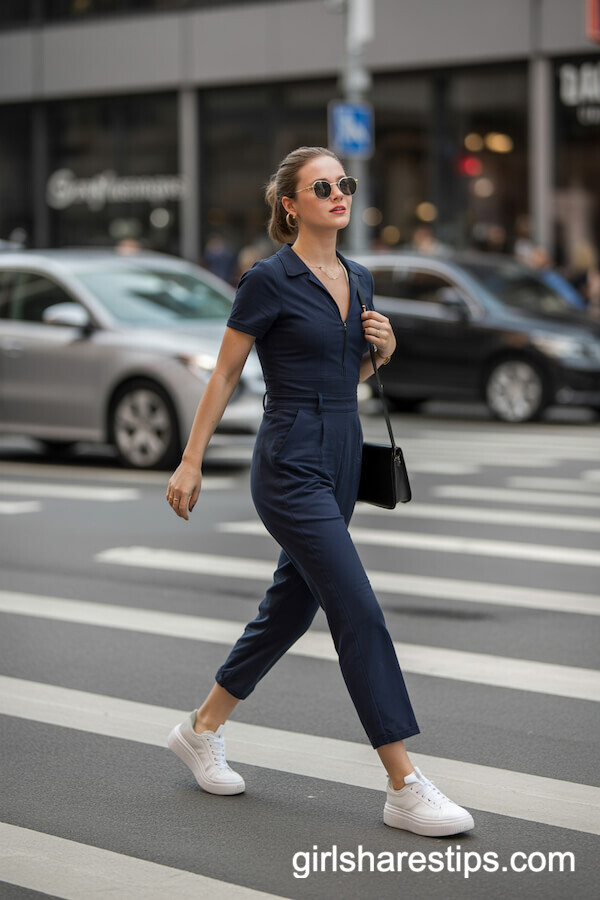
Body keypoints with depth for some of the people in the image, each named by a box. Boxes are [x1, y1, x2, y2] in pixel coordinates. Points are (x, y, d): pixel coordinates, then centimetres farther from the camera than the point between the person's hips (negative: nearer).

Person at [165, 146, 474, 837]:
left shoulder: (358, 280, 11)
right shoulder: (270, 281, -11)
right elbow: (224, 375, -5)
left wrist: (382, 350, 0)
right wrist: (191, 461, -4)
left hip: (341, 456, 9)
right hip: (291, 462, -9)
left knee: (292, 606, 16)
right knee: (359, 612, -12)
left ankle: (201, 729, 34)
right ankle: (405, 788, -9)